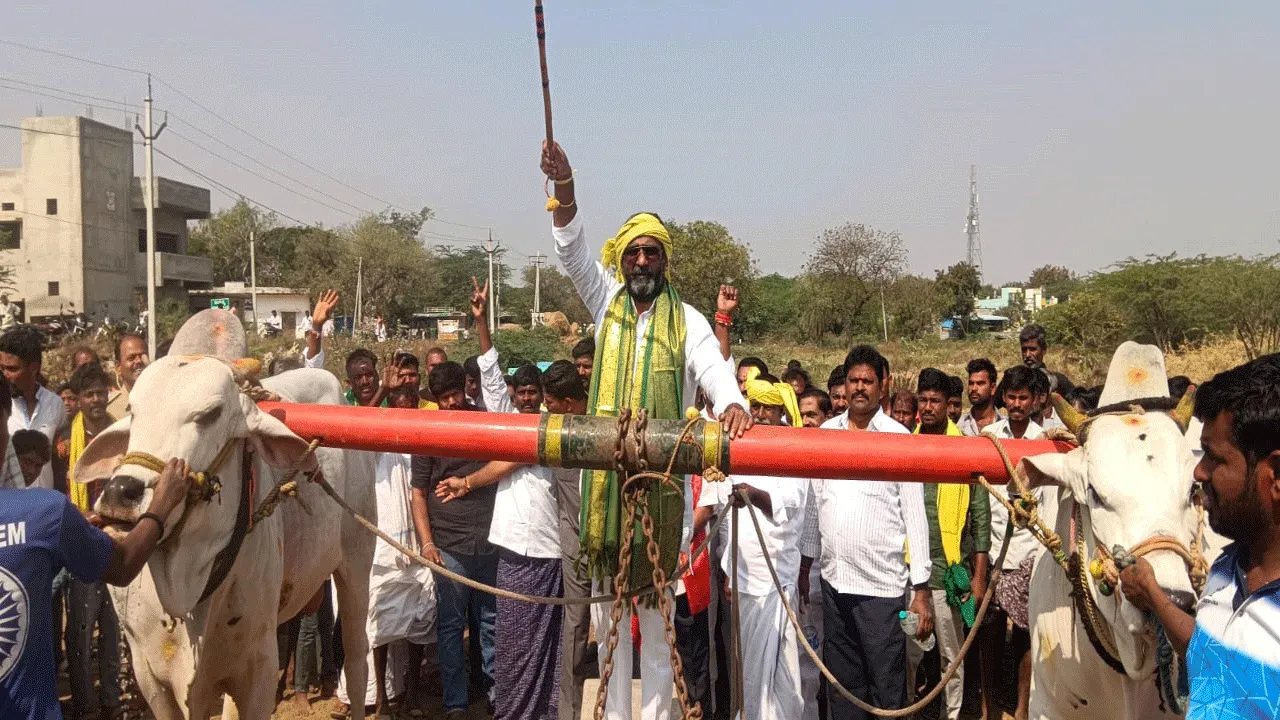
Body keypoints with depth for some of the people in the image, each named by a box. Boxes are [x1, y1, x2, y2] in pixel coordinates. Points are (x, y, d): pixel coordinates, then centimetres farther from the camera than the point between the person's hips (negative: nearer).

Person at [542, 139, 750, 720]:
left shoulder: (686, 319, 4)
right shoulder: (606, 301, 10)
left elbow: (712, 368, -10)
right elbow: (573, 252, -1)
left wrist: (732, 403, -33)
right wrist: (563, 190, -17)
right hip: (604, 468, 2)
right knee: (608, 604, 10)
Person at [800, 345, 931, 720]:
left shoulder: (899, 437, -5)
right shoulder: (825, 433, 7)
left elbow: (915, 514, -6)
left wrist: (922, 589, -8)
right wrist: (805, 565, 12)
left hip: (882, 583, -4)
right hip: (833, 579, 4)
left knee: (887, 688, 1)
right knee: (842, 682, 13)